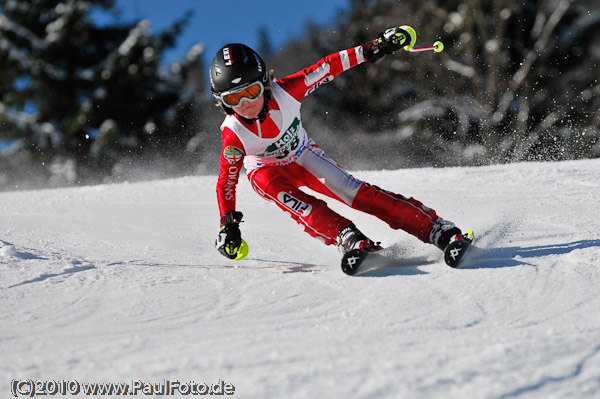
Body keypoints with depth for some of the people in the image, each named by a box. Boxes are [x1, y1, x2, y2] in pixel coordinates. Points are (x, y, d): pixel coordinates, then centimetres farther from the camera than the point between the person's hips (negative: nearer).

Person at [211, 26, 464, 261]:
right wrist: (228, 225, -24)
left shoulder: (283, 93, -30)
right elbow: (226, 180, -19)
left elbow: (327, 68, -21)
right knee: (282, 194, -36)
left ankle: (434, 228, -15)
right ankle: (346, 237, -42)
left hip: (303, 156, 1)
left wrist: (369, 50, -23)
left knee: (356, 194, -14)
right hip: (267, 170, -1)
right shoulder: (233, 133, -30)